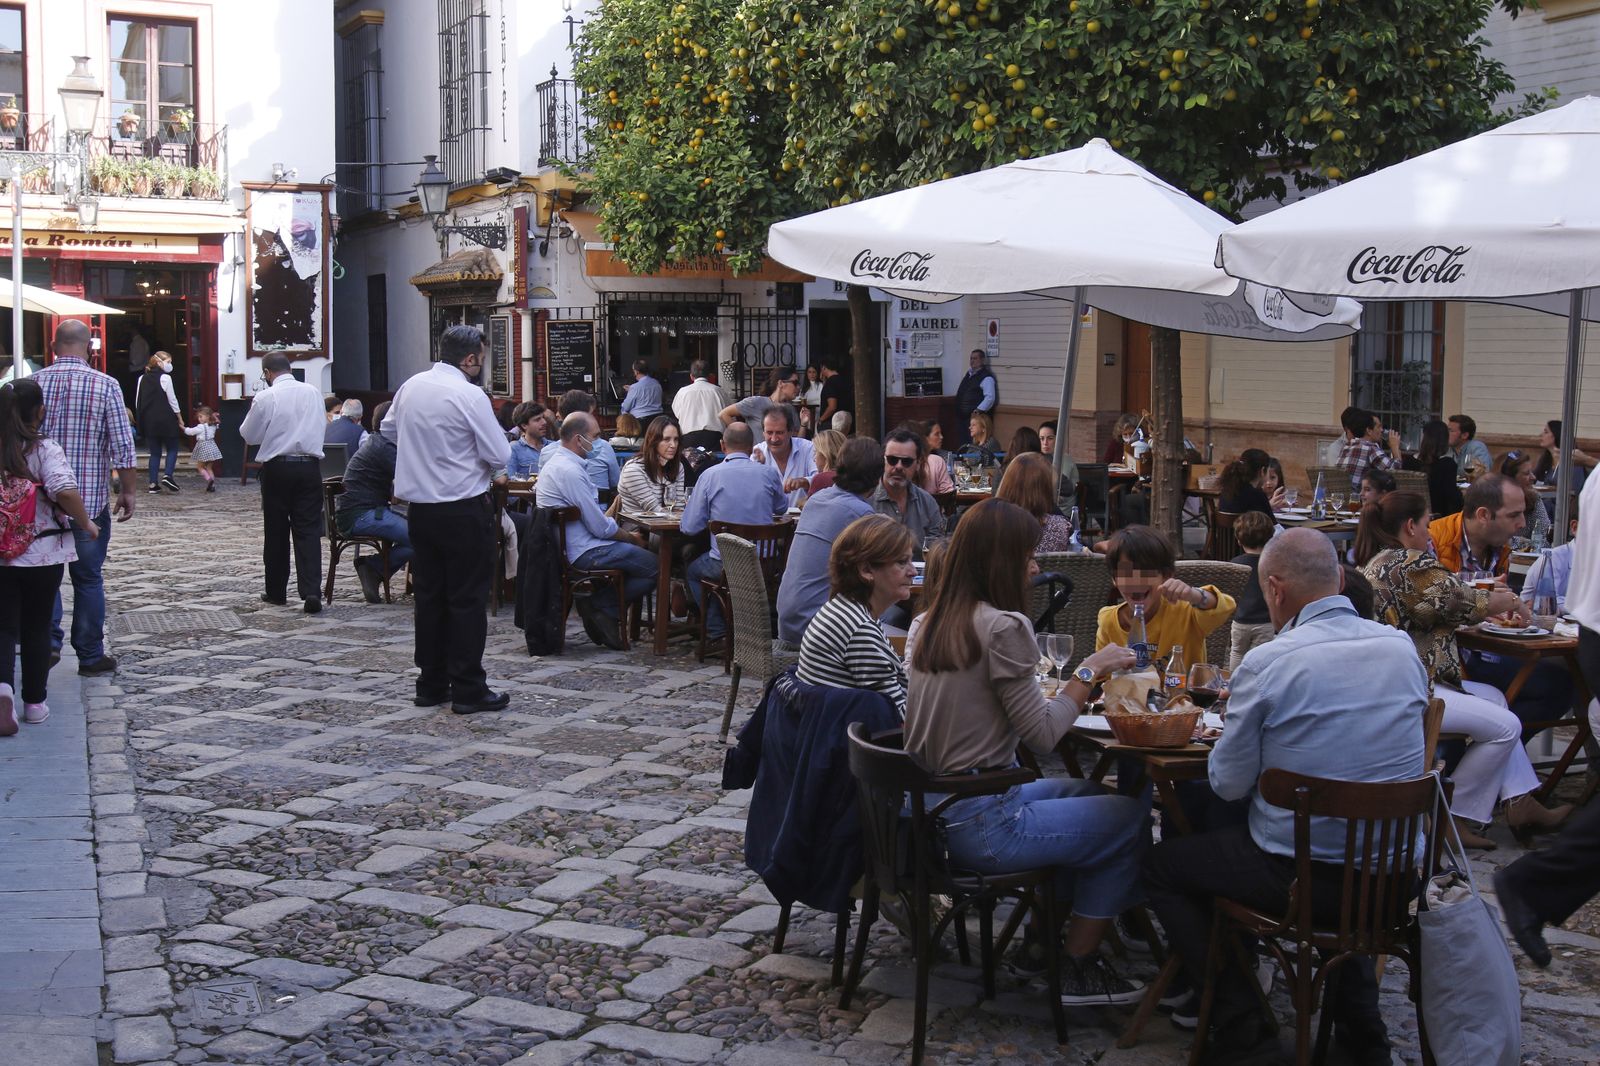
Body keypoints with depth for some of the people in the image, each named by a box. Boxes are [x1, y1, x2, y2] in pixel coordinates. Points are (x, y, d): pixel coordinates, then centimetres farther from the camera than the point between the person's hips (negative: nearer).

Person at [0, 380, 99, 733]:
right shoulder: (45, 450, -11)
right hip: (43, 554, -2)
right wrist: (86, 523, -10)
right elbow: (65, 492, -26)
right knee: (37, 627, 12)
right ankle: (34, 702, 18)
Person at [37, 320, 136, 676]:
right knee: (88, 579, 9)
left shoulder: (33, 384, -1)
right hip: (90, 500, -2)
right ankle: (91, 656, 16)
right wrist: (127, 492, 1)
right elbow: (123, 446, -10)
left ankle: (48, 640, 4)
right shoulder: (105, 385, -8)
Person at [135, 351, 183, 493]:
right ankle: (167, 476, -12)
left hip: (148, 421, 5)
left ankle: (153, 483, 5)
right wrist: (180, 419, -1)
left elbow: (137, 402, 9)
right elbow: (172, 400, -8)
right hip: (165, 420, -5)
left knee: (155, 452, 10)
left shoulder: (142, 379, 9)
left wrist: (141, 419, 16)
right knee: (172, 449, 8)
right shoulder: (165, 378, -9)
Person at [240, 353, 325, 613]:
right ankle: (311, 591, -13)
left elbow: (249, 435, 2)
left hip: (278, 467, -2)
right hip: (309, 467, 2)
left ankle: (276, 592, 19)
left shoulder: (265, 397, -8)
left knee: (276, 531, 10)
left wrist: (252, 413, 18)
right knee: (308, 531, 0)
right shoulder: (312, 392, 2)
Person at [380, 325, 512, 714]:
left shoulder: (410, 387, 5)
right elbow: (499, 455, -14)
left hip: (419, 505, 7)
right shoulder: (470, 396, -16)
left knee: (428, 595, 13)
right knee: (468, 598, 0)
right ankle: (468, 690, 2)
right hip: (464, 509, -7)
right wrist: (494, 469, 7)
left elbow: (388, 429, 22)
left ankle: (430, 684, 19)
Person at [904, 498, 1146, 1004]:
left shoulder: (925, 624, 8)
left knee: (1084, 790, 27)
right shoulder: (1002, 627, -18)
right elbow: (1043, 734, -15)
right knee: (1131, 816, 5)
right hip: (981, 825, -9)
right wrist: (1088, 673, -4)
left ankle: (1042, 932, 30)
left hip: (932, 807, 9)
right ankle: (1078, 968, 14)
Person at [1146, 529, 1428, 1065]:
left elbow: (1228, 784, -10)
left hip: (1304, 876, -5)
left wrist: (1243, 719, 10)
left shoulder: (1268, 664, -18)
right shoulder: (1402, 648, -2)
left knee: (1161, 866, 17)